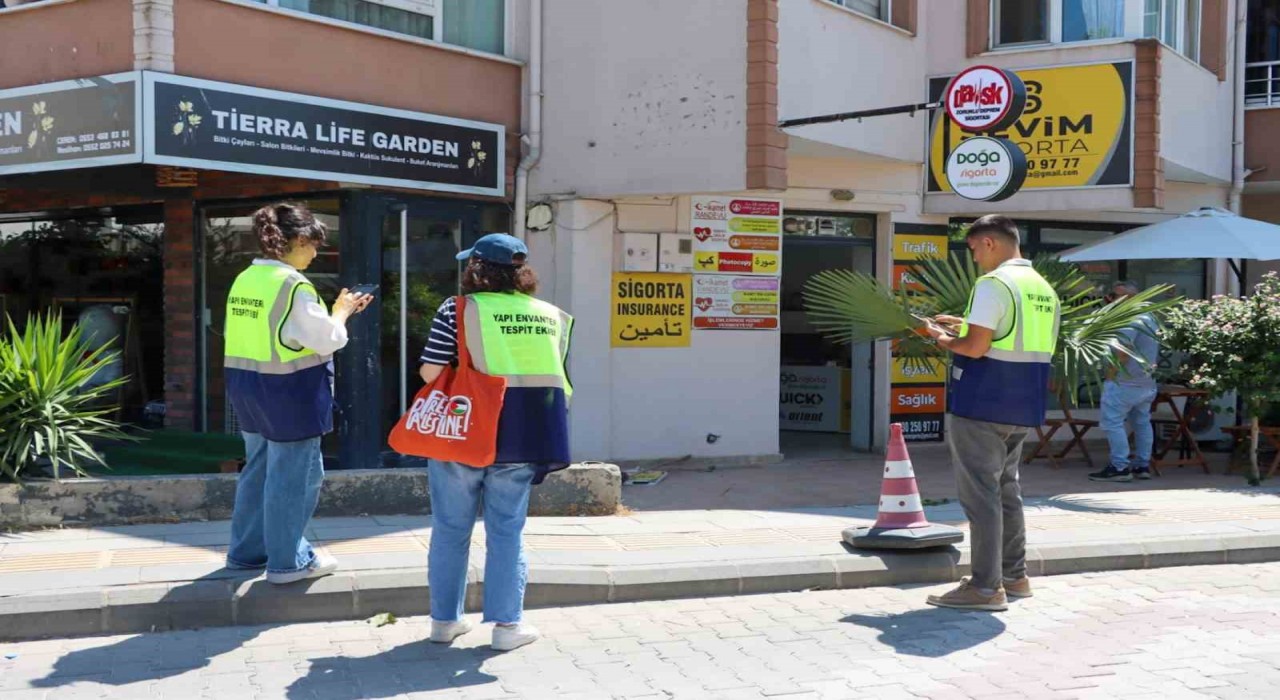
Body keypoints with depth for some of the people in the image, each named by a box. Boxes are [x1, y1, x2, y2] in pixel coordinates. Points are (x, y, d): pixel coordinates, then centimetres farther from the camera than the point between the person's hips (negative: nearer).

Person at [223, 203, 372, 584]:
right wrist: (341, 312, 1)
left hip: (248, 386, 9)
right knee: (293, 476, 2)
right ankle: (288, 560, 10)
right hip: (289, 392, -9)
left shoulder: (245, 279, 8)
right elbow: (326, 339, -17)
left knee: (258, 468, 19)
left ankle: (246, 550, 28)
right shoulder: (292, 284, -19)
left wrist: (334, 313, 12)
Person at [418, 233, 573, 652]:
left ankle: (445, 619, 21)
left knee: (450, 529, 13)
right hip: (522, 435, 2)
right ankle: (507, 623, 14)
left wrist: (459, 370, 10)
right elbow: (554, 377, 6)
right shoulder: (551, 316, 4)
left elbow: (430, 372, -9)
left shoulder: (459, 309, -6)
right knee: (506, 531, 12)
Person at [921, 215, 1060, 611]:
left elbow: (976, 347, -22)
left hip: (982, 404, -9)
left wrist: (944, 338, -2)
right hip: (1023, 407, 9)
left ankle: (986, 587, -1)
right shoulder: (1044, 289, 14)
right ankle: (1014, 575, 26)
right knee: (1006, 489, 19)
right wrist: (965, 327, 20)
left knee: (980, 493, -3)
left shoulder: (993, 285, -14)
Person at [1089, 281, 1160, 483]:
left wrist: (1110, 376, -17)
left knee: (1113, 422, -6)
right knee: (1142, 422, 15)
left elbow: (1122, 352, -23)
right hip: (1147, 383, 10)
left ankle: (1120, 467, -8)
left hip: (1124, 383, -10)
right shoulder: (1150, 318, 16)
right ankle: (1143, 466, 18)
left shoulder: (1130, 319, -17)